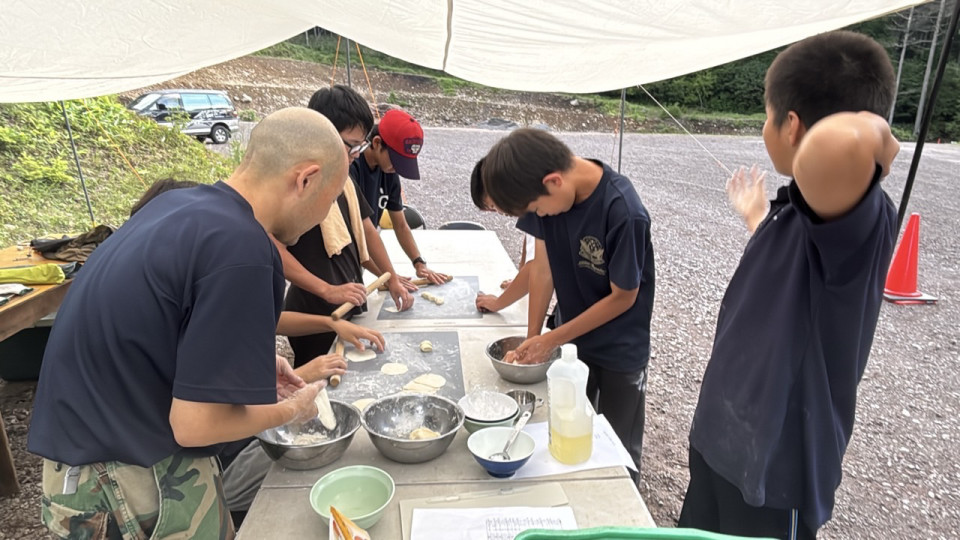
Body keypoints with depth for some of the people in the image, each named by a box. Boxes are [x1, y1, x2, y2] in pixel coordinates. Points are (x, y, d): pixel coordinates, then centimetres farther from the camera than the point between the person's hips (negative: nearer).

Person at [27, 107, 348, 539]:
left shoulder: (181, 204, -2)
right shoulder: (241, 249, -30)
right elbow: (196, 423, -26)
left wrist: (254, 361, 10)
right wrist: (291, 410, -8)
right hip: (130, 483, -8)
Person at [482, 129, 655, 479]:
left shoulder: (624, 213, -31)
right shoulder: (550, 192, -14)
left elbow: (623, 296, -20)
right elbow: (542, 265, -6)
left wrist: (550, 340, -16)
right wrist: (531, 339, -7)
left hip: (621, 349, -4)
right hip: (571, 338, 5)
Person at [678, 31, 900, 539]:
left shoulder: (858, 214, -27)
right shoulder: (804, 211, 2)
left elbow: (838, 143, -51)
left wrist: (872, 131, -28)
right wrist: (755, 216, 36)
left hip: (774, 469, -8)